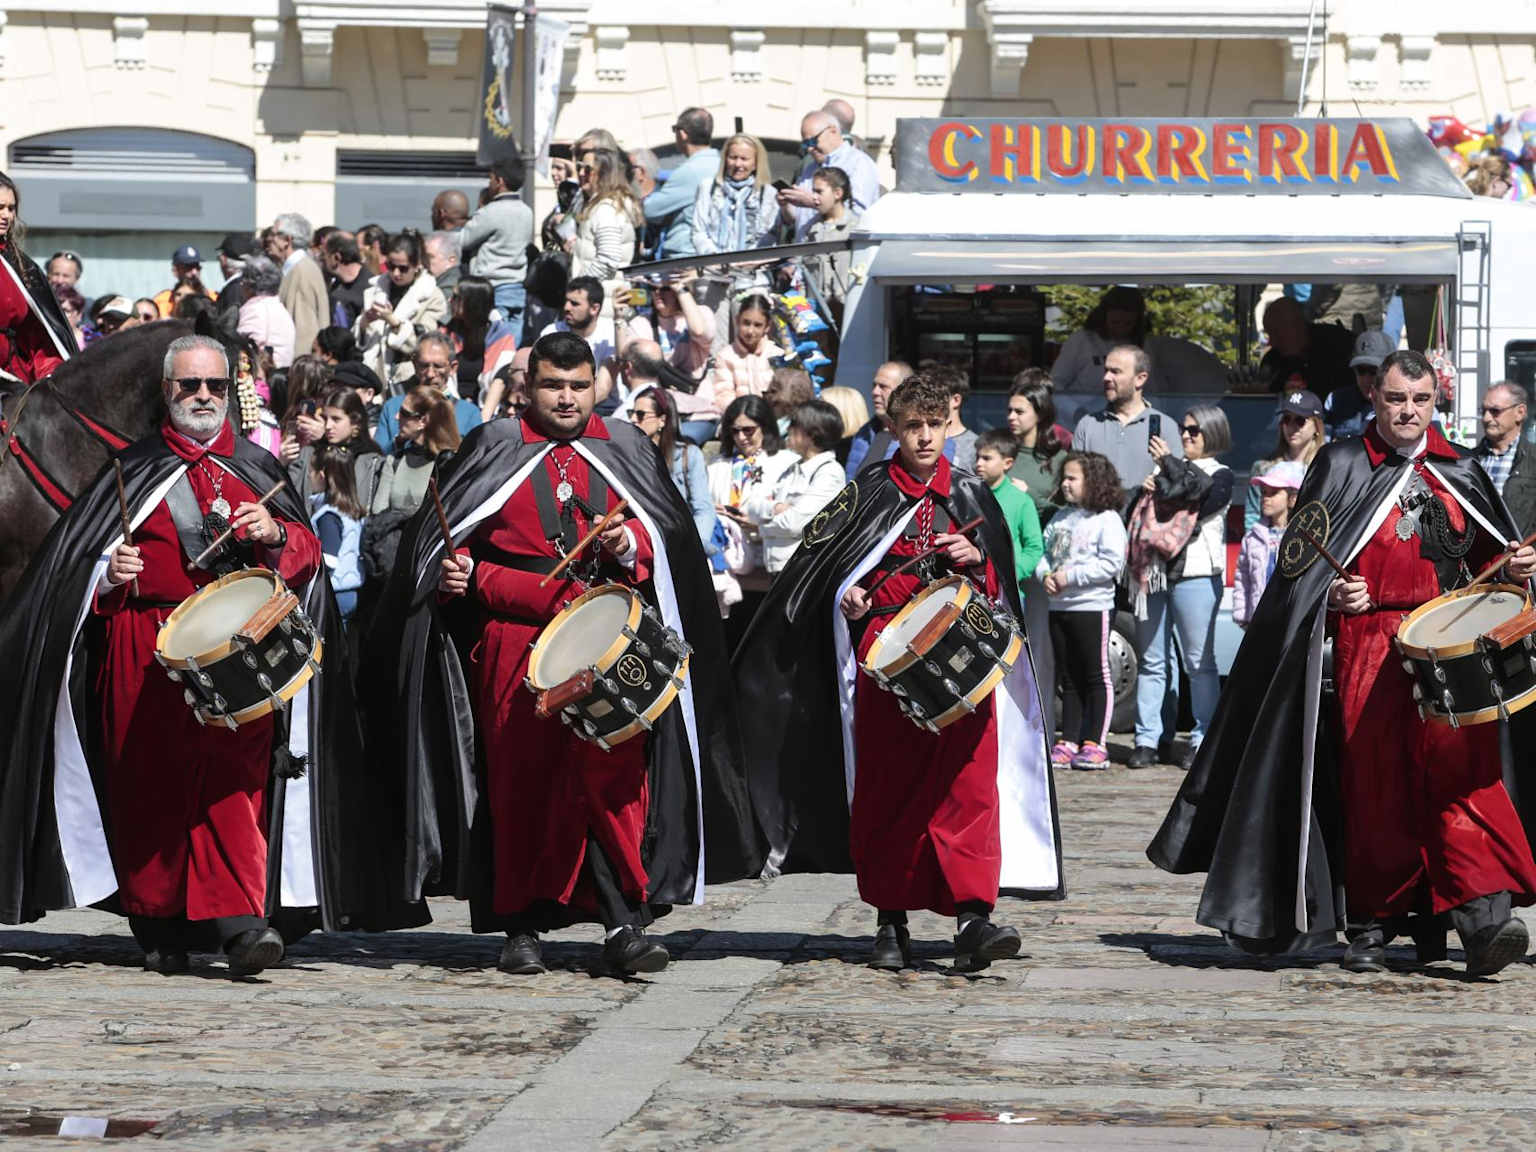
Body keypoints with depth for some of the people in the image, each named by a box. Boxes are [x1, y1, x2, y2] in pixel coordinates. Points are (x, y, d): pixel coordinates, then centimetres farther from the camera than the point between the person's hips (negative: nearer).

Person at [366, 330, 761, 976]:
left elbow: (664, 541, 13)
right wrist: (459, 571, -8)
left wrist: (628, 545, -7)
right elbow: (447, 537, 12)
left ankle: (625, 922, -14)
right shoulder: (494, 450, 11)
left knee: (615, 771, -12)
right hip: (517, 638, 0)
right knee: (522, 777, 0)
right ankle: (522, 927, 8)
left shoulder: (625, 450, 15)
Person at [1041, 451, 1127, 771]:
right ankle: (1068, 742, 13)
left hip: (1092, 606, -7)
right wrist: (1046, 575, -4)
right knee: (1069, 679, 10)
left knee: (1096, 677, -1)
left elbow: (1112, 563, -16)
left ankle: (1095, 744, -1)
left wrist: (1071, 576, -17)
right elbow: (1045, 551, 18)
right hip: (1059, 607, 7)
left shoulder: (1107, 519, -8)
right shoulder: (1060, 518, 14)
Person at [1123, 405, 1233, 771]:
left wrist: (1169, 464, -4)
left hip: (1196, 574, -5)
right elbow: (1136, 514, 20)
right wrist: (1144, 490, 0)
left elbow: (1200, 498, -11)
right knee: (1152, 661, 3)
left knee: (1199, 661, -5)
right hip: (1153, 572, 5)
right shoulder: (1165, 467, 22)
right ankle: (1148, 739, 4)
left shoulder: (1219, 474, 9)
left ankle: (1203, 740, -2)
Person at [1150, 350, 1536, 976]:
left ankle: (1481, 912, -18)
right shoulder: (1342, 466, 7)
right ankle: (1370, 924, 10)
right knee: (1373, 783, -1)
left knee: (1464, 770, -13)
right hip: (1366, 647, -1)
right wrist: (1332, 595, -13)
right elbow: (1299, 561, 5)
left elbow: (1486, 557, 23)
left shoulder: (1459, 473, 15)